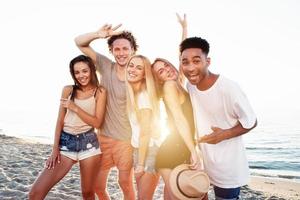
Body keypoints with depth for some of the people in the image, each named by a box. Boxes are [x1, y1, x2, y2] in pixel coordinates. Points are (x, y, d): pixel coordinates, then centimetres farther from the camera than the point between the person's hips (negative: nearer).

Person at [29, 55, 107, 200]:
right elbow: (60, 121, 7)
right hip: (66, 142, 2)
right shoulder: (68, 90, 6)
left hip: (88, 143, -2)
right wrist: (55, 147, 3)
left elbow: (97, 122, -7)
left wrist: (75, 108, -14)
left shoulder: (99, 92, 0)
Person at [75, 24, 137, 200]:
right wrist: (99, 34, -21)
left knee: (125, 184, 10)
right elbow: (80, 42, -1)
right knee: (98, 185, 15)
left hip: (126, 139, -3)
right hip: (104, 136, 3)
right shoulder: (106, 66, -2)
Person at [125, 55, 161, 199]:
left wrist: (140, 164, -14)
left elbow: (145, 133, -18)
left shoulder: (144, 95, -19)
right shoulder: (132, 94, 5)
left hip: (150, 150, -8)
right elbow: (137, 130, 7)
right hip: (138, 149, 8)